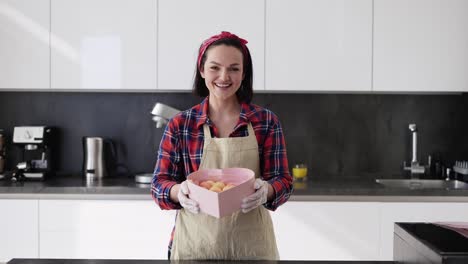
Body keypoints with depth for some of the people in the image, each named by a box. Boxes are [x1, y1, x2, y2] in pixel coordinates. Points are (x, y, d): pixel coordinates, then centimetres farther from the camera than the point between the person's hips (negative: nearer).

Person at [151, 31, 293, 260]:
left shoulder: (266, 122, -2)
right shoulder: (180, 125, -2)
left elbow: (282, 180, -3)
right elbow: (160, 183, -2)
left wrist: (266, 190, -25)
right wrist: (179, 191, -24)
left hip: (251, 245, 0)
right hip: (195, 245, 0)